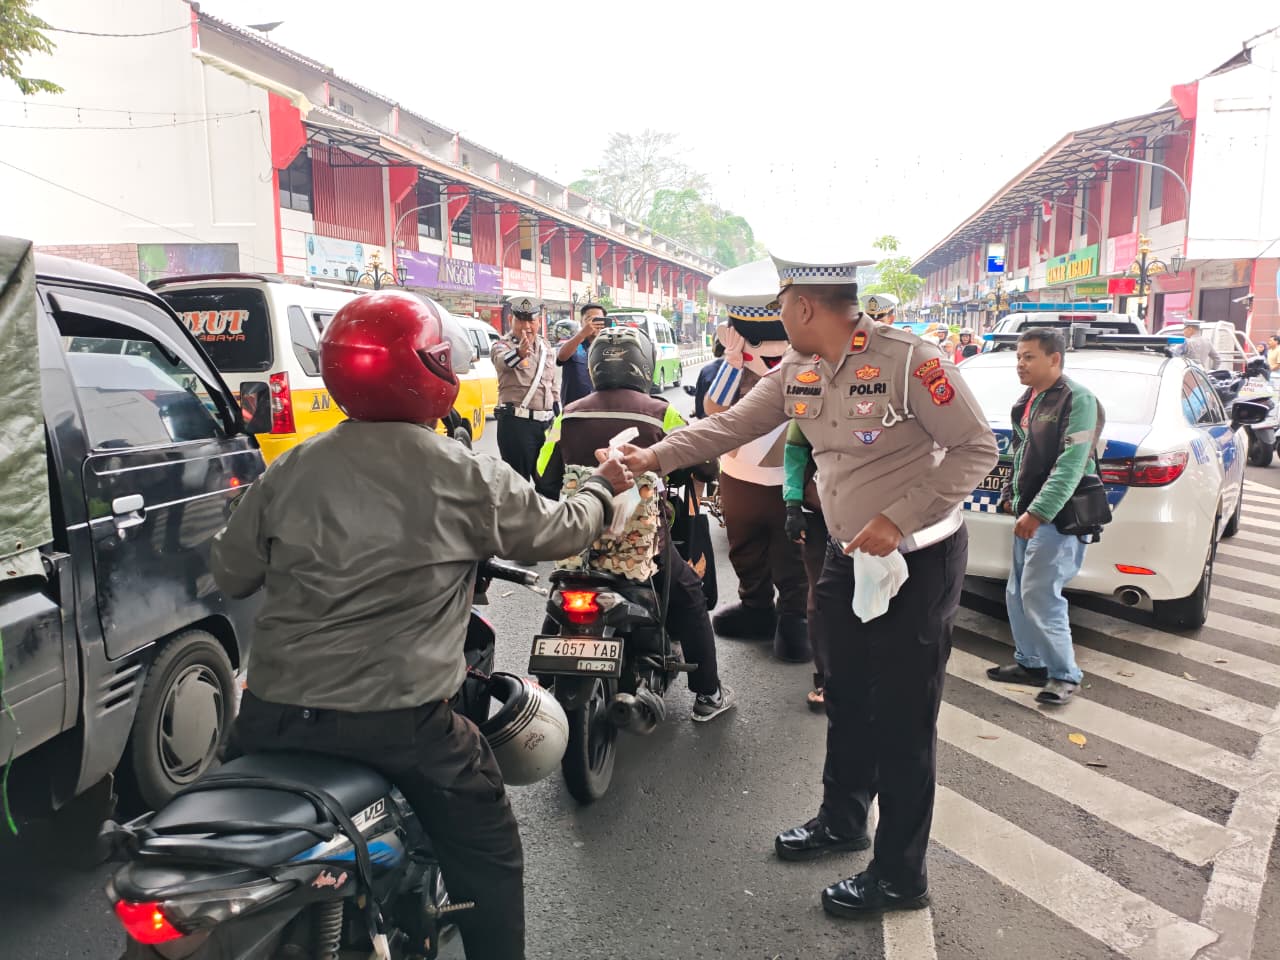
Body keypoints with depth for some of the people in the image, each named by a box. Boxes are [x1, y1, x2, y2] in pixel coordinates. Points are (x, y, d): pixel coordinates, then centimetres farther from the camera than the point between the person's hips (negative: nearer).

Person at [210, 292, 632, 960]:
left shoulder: (288, 473, 0)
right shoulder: (468, 478, -8)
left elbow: (230, 575, 10)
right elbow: (559, 530, 7)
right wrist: (603, 488, 27)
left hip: (273, 717, 4)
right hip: (400, 723, -4)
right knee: (489, 864, 15)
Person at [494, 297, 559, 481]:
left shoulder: (546, 347, 13)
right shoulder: (503, 346, -7)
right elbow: (502, 361, -33)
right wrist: (520, 352, -55)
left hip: (547, 422, 6)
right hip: (516, 423, -6)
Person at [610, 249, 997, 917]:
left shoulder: (907, 359, -22)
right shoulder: (797, 372, 1)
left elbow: (977, 448, -19)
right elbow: (730, 425, 4)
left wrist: (900, 520, -25)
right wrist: (656, 457, -7)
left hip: (919, 561, -7)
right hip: (847, 555, 8)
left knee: (902, 721, 2)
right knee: (847, 700, 21)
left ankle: (900, 875, 19)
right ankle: (842, 819, 42)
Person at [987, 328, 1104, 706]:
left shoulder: (1077, 400, -13)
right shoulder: (1026, 402, 13)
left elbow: (1070, 465, -21)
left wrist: (1038, 512, -25)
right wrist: (1011, 495, 15)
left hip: (1057, 517, -9)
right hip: (1029, 513, 9)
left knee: (1039, 598, -9)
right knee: (1017, 596, 12)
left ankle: (1064, 675, 6)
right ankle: (1030, 663, 27)